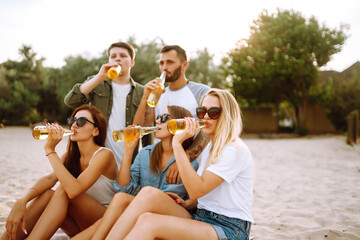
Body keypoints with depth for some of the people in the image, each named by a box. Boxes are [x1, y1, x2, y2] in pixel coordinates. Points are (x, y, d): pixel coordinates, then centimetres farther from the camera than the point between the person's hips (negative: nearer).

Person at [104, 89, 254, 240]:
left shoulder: (236, 150, -13)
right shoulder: (209, 148, 17)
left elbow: (197, 190, -22)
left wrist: (177, 143, -22)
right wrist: (188, 204, 4)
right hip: (201, 219, 8)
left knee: (148, 222, -29)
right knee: (149, 193, -19)